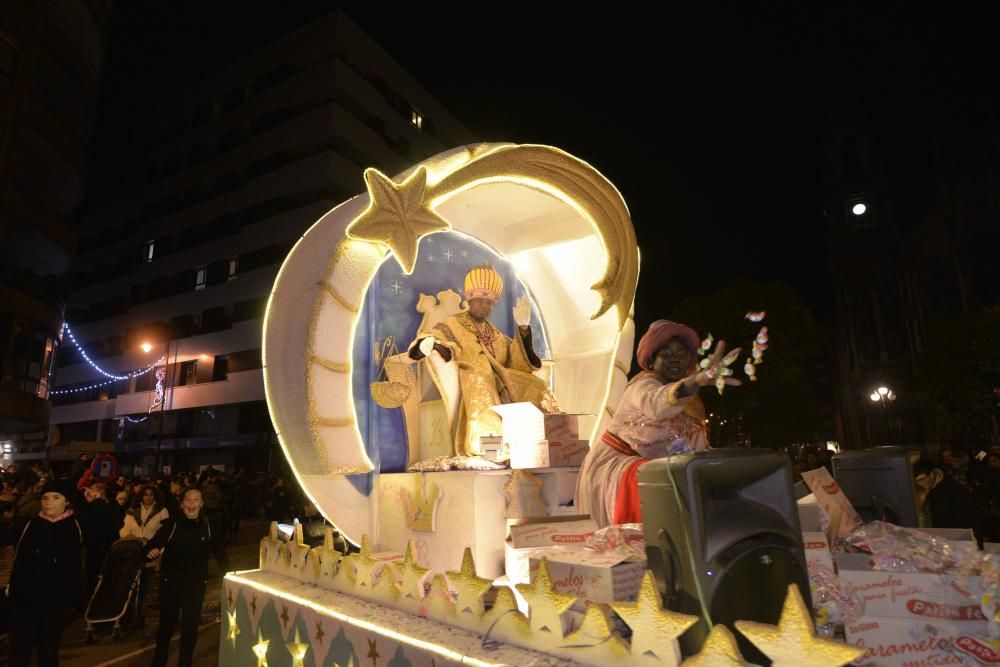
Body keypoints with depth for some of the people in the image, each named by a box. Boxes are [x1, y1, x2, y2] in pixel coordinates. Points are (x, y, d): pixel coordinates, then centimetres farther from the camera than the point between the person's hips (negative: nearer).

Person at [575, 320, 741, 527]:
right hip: (616, 464, -8)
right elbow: (657, 403, -44)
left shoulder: (691, 400, 8)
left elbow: (697, 447, 9)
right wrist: (699, 379, -60)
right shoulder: (644, 384, -18)